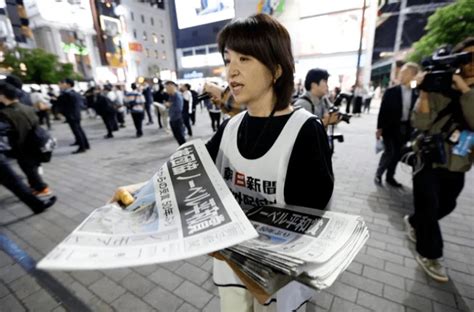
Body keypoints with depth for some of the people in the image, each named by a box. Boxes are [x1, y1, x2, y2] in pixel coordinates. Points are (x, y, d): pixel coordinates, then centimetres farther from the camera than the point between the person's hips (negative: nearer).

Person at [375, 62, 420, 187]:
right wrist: (379, 128, -9)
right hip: (390, 127, -3)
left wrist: (413, 130, 3)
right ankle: (378, 174, 12)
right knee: (390, 152, -8)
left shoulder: (416, 94, 3)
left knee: (397, 154, 9)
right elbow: (383, 110, -5)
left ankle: (390, 177, 23)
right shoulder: (391, 91, -4)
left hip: (405, 129, 3)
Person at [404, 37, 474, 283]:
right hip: (428, 159, -4)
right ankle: (429, 255, 16)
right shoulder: (438, 89, -7)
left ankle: (413, 222, 44)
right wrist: (424, 93, -25)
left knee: (446, 206, 19)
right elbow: (420, 124, -16)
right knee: (429, 207, -2)